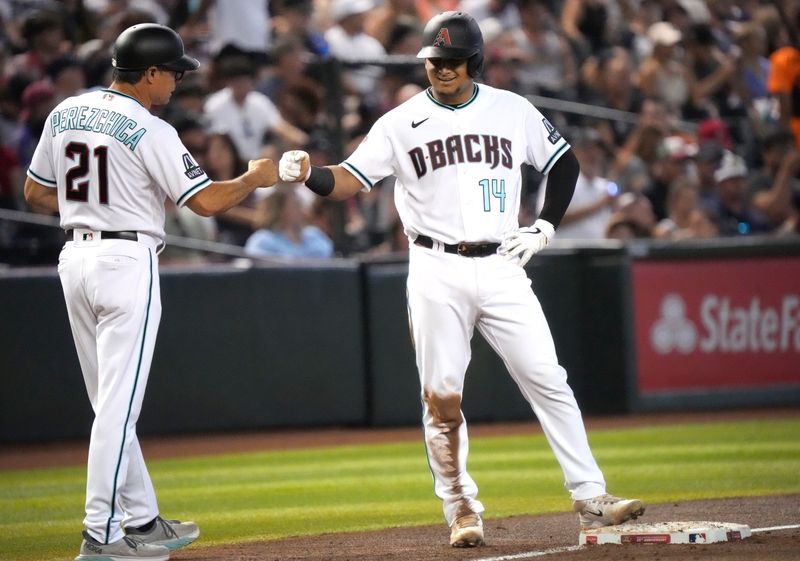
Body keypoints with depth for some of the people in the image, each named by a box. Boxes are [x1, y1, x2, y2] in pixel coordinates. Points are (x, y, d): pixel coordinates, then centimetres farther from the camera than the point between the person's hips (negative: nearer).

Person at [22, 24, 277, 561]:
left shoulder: (65, 114, 8)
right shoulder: (149, 131, -14)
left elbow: (35, 192, 16)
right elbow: (206, 200, -15)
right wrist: (255, 178, 2)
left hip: (75, 257, 8)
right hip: (127, 262, -8)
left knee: (111, 402, 13)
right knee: (120, 403, -5)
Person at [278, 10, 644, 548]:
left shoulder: (514, 111, 6)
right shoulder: (401, 123, 1)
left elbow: (564, 162, 18)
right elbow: (350, 179, -6)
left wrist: (545, 227, 7)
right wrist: (310, 174, -27)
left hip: (500, 267, 1)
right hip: (437, 272, -1)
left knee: (548, 381, -3)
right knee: (441, 397, -2)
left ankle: (590, 497, 0)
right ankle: (462, 509, 8)